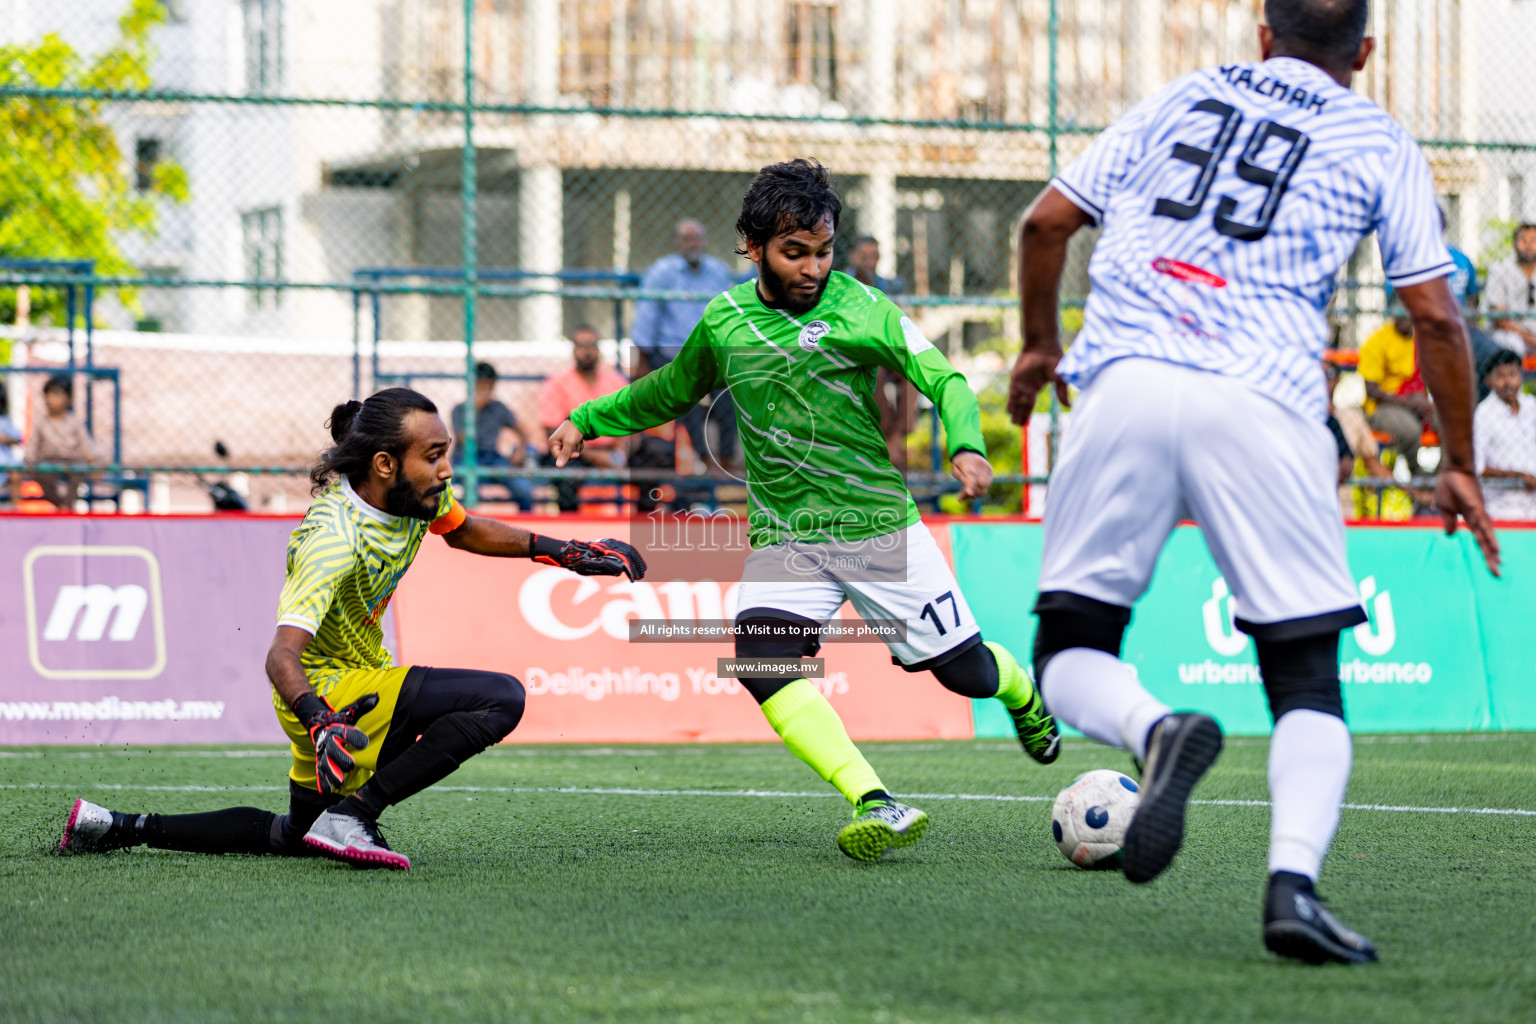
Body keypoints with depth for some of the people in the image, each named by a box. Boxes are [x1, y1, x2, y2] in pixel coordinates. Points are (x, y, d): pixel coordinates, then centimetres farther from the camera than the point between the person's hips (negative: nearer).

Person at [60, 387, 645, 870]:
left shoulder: (416, 492, -6)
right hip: (329, 689, -9)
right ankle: (352, 815, -23)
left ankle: (126, 828, 19)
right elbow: (281, 657, -38)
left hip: (355, 684, 9)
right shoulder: (335, 542, -31)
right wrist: (321, 723, -56)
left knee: (292, 838, 24)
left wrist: (564, 553, 11)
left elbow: (462, 531, 18)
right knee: (501, 698, -23)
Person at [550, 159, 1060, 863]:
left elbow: (945, 380, -12)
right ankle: (878, 809, -36)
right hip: (782, 536, 2)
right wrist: (588, 419, 25)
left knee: (966, 672, 5)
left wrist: (966, 445, -31)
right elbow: (671, 390, 25)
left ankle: (1025, 695, 45)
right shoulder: (723, 322, 5)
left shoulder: (859, 308, -6)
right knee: (762, 661, -27)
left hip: (881, 526, -2)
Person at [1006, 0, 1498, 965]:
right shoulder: (1378, 142, 15)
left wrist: (1040, 344, 35)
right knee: (1308, 679, 6)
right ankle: (1294, 881, -18)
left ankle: (1156, 728, -24)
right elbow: (1435, 314, 8)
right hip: (1262, 406, -1)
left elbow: (1046, 223, 18)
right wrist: (1460, 466, 19)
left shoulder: (1182, 98, 22)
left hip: (1126, 382, 1)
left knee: (1070, 651, 10)